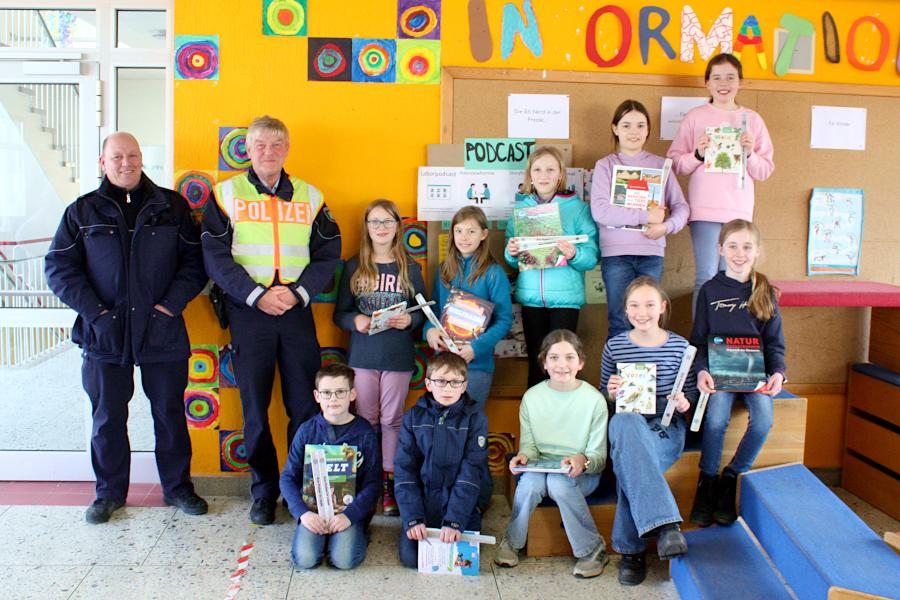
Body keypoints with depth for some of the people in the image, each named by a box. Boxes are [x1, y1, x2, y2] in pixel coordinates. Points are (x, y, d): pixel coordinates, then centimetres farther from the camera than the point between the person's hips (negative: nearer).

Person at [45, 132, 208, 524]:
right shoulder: (82, 211, 6)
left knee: (170, 414, 9)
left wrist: (171, 304, -9)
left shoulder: (172, 206, 5)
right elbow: (59, 268, 2)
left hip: (162, 331, 0)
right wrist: (94, 311, -9)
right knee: (107, 418, 9)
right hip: (105, 333, 0)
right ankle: (110, 492, 26)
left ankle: (177, 486, 24)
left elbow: (195, 260, 3)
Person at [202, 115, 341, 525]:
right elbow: (216, 256, -3)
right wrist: (256, 295, -13)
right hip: (247, 312, -1)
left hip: (297, 311, 1)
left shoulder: (310, 197, 9)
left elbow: (328, 254, 5)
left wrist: (297, 293, -10)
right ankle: (264, 491, 20)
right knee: (255, 407, 6)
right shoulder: (226, 194, 5)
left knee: (304, 405, 3)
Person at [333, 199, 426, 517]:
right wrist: (355, 320, -15)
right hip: (362, 356, 1)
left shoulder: (410, 268, 3)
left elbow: (423, 311, 6)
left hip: (398, 357, 0)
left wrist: (409, 320, -14)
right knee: (365, 419, 7)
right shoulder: (354, 267, 4)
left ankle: (389, 481, 16)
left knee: (391, 419, 6)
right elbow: (339, 313, 5)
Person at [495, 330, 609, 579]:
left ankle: (592, 550, -14)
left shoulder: (594, 399, -7)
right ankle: (512, 542, -4)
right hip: (541, 466, 2)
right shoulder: (532, 397, 1)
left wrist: (583, 460, -28)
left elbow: (598, 456, -5)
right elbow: (529, 443, 7)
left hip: (582, 473, -2)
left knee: (559, 482, -35)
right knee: (529, 483, -32)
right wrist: (524, 456, -17)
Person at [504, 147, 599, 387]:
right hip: (530, 296, 3)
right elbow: (512, 260, 13)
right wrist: (511, 253, -8)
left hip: (566, 296, -3)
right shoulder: (521, 209, 9)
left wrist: (574, 254, -24)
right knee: (535, 360, 10)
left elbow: (592, 257, -5)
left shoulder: (578, 208, 0)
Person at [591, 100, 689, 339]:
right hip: (616, 252, -2)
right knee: (620, 323, -1)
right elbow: (599, 210, -11)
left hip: (652, 252, 2)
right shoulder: (606, 165, 3)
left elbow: (681, 207, 9)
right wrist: (645, 215, -14)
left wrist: (666, 227, -12)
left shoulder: (660, 165, 11)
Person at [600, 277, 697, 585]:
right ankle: (664, 524, -42)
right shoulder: (614, 346, 8)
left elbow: (691, 396, 12)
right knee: (624, 422, -40)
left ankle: (631, 549, -24)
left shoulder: (680, 346, 6)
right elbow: (604, 399, 15)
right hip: (627, 427, 1)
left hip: (666, 428, -1)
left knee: (628, 460, -36)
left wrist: (684, 404, -11)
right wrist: (611, 393, -8)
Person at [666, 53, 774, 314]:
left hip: (740, 211, 2)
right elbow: (675, 163, 5)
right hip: (704, 210, -2)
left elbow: (765, 171, 13)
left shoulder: (752, 119, 12)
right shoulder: (695, 117, 6)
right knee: (707, 278, -7)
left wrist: (750, 154, -6)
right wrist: (698, 155, -12)